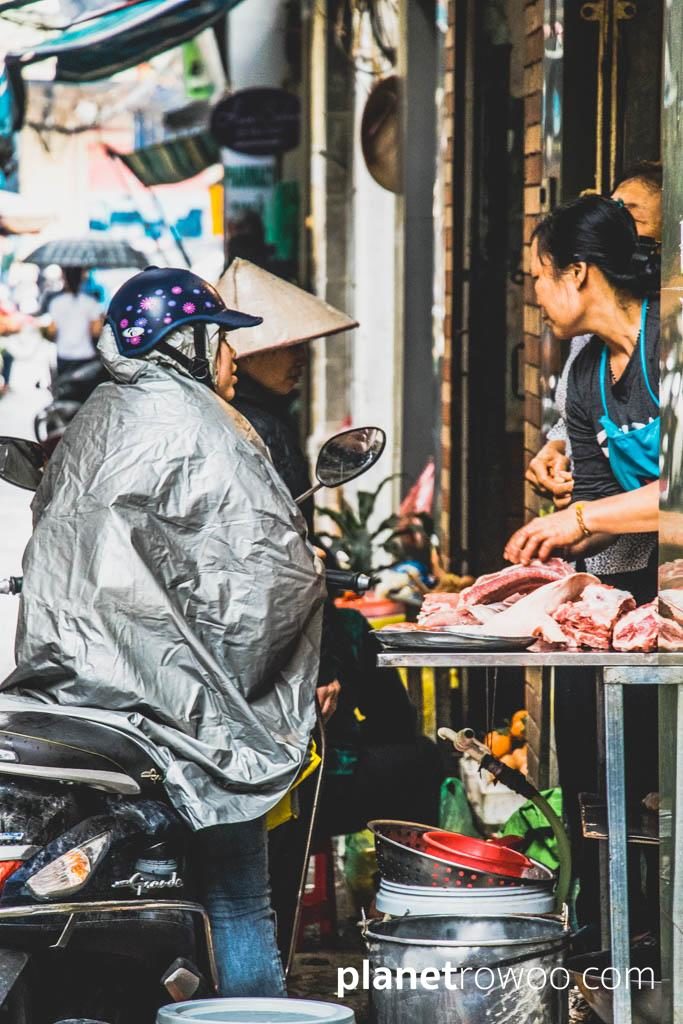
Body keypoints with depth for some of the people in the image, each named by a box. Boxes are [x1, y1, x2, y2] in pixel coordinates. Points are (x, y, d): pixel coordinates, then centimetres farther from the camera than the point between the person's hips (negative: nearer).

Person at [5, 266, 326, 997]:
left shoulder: (93, 423, 15)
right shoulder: (195, 424, -9)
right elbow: (272, 559, -15)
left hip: (74, 680, 8)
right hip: (174, 686, -8)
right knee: (238, 901, -4)